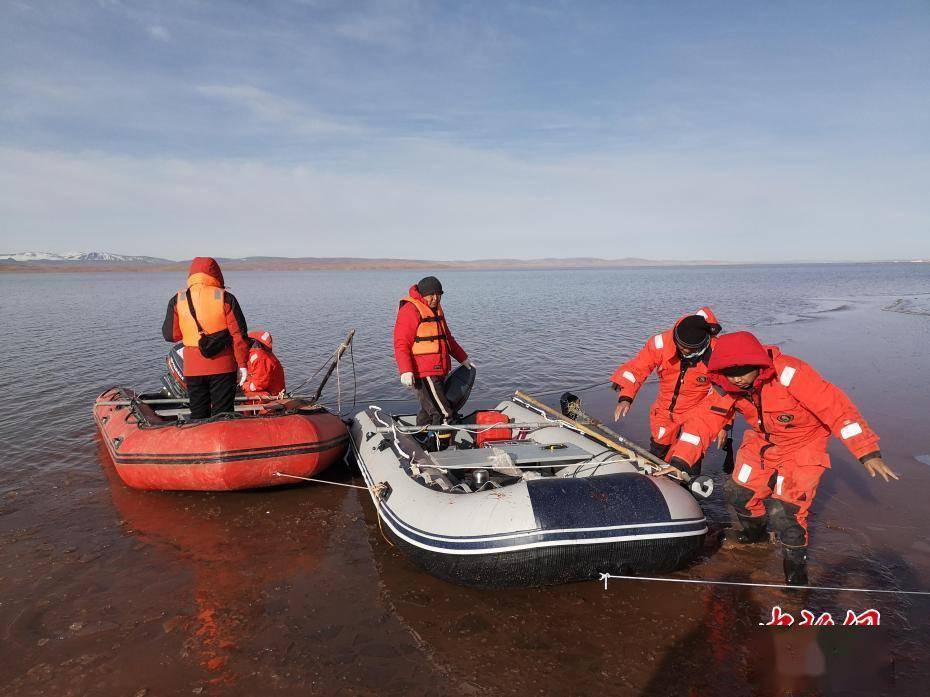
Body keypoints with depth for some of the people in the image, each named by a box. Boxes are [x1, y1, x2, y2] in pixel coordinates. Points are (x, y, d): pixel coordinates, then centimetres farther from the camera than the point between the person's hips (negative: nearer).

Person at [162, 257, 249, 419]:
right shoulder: (226, 298, -5)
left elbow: (170, 335, 3)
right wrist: (242, 364, -2)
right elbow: (239, 333, -7)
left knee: (198, 414, 13)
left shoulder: (177, 300, 1)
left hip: (192, 368, 2)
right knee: (222, 416, 5)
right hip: (223, 367, -2)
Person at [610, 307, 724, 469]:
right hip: (665, 411, 2)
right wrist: (625, 397, -30)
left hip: (697, 413, -2)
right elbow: (636, 368, -17)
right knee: (657, 451, 18)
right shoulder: (661, 343, -23)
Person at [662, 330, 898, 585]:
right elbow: (703, 421, -19)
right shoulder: (726, 388, -18)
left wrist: (868, 452, -33)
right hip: (761, 442, 5)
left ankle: (796, 566, 12)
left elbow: (836, 407, -32)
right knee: (739, 493, 11)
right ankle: (755, 534, 43)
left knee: (783, 512, -15)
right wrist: (679, 461, -30)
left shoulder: (789, 373, -34)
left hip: (802, 447, -5)